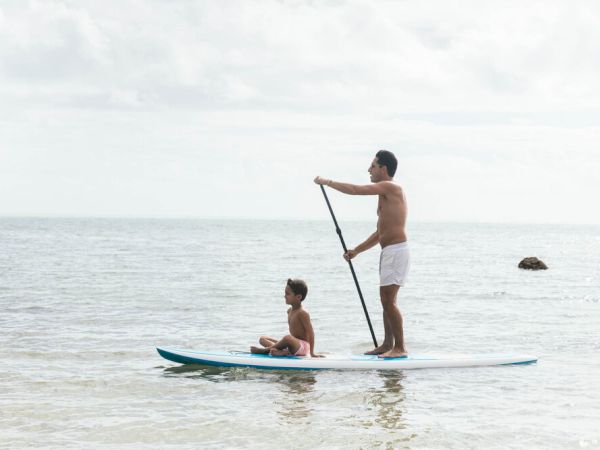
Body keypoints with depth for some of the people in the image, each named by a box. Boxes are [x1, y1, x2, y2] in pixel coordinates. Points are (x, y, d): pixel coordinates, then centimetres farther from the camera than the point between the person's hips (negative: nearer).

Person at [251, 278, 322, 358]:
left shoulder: (302, 313, -16)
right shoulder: (290, 311, 11)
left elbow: (310, 333, -18)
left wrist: (311, 352, -20)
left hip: (302, 347, -9)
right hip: (294, 345, 9)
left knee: (287, 338, -42)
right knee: (262, 339, 6)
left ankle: (265, 350, -19)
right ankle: (283, 351, -23)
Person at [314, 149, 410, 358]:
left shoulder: (390, 187, -9)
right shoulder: (387, 193, 21)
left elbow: (355, 190, -15)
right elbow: (380, 233, 24)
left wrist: (327, 182, -3)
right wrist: (356, 250, 22)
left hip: (396, 251, -10)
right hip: (390, 252, 10)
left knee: (388, 301, -11)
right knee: (386, 300, 13)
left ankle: (400, 347, -9)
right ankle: (388, 345, 19)